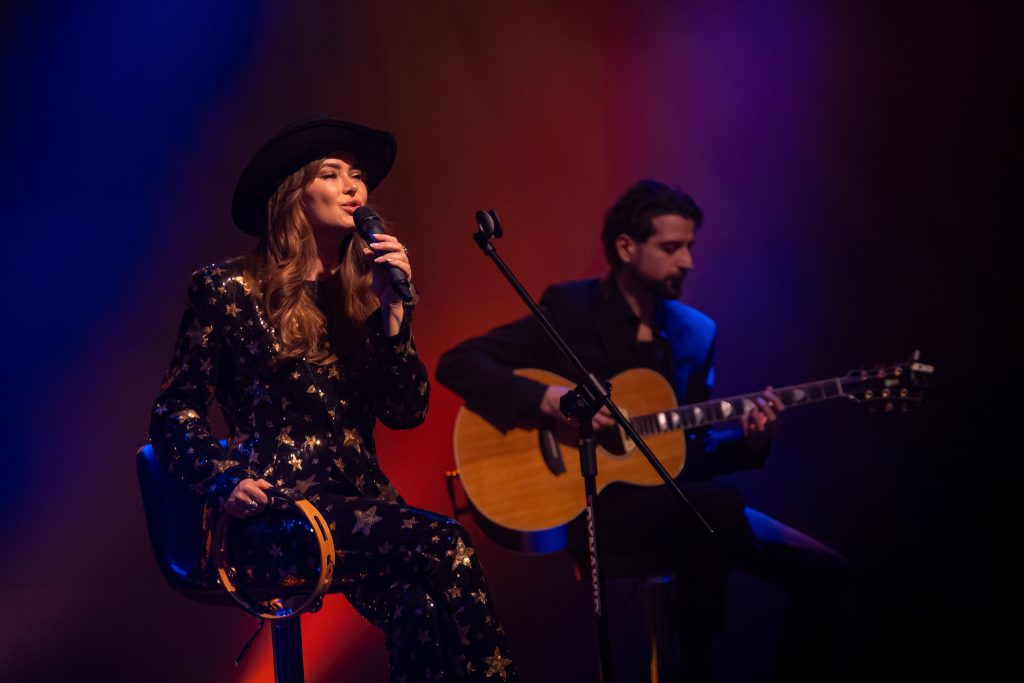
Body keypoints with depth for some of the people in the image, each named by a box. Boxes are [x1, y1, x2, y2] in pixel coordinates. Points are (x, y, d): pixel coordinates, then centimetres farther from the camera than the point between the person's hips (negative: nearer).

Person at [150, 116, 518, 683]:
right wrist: (228, 481, -16)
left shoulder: (360, 294, 15)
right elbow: (174, 411, 1)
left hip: (358, 496, 4)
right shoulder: (229, 290, 2)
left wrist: (393, 309, -3)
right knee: (442, 544, -30)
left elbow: (406, 413, 7)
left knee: (423, 609, -31)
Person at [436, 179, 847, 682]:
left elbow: (693, 453, 14)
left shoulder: (696, 332, 12)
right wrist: (547, 400, -22)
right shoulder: (569, 309, -4)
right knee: (719, 502, -35)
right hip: (590, 507, -6)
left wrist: (747, 440, -7)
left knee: (821, 571, -9)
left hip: (674, 505, 6)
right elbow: (456, 364, -10)